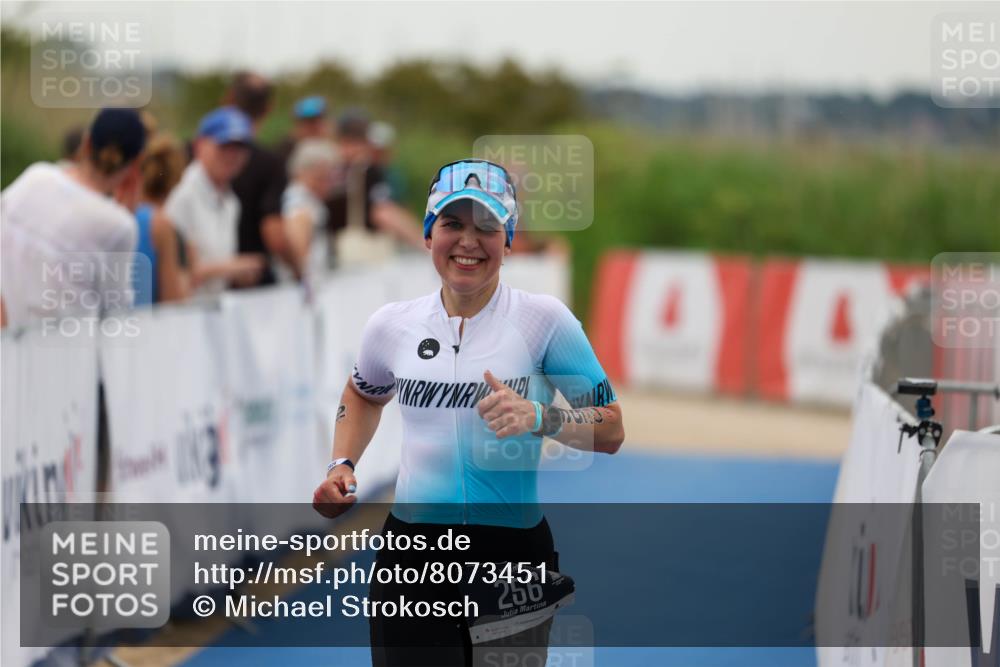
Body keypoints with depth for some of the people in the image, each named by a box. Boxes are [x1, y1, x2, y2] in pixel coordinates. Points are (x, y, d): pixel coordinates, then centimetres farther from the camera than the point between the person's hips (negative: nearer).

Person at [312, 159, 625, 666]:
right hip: (412, 551, 2)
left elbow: (610, 430, -3)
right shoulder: (391, 325, 6)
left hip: (515, 551, -2)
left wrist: (537, 418, -20)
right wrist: (342, 465, 12)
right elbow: (363, 395, 28)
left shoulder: (543, 319, -5)